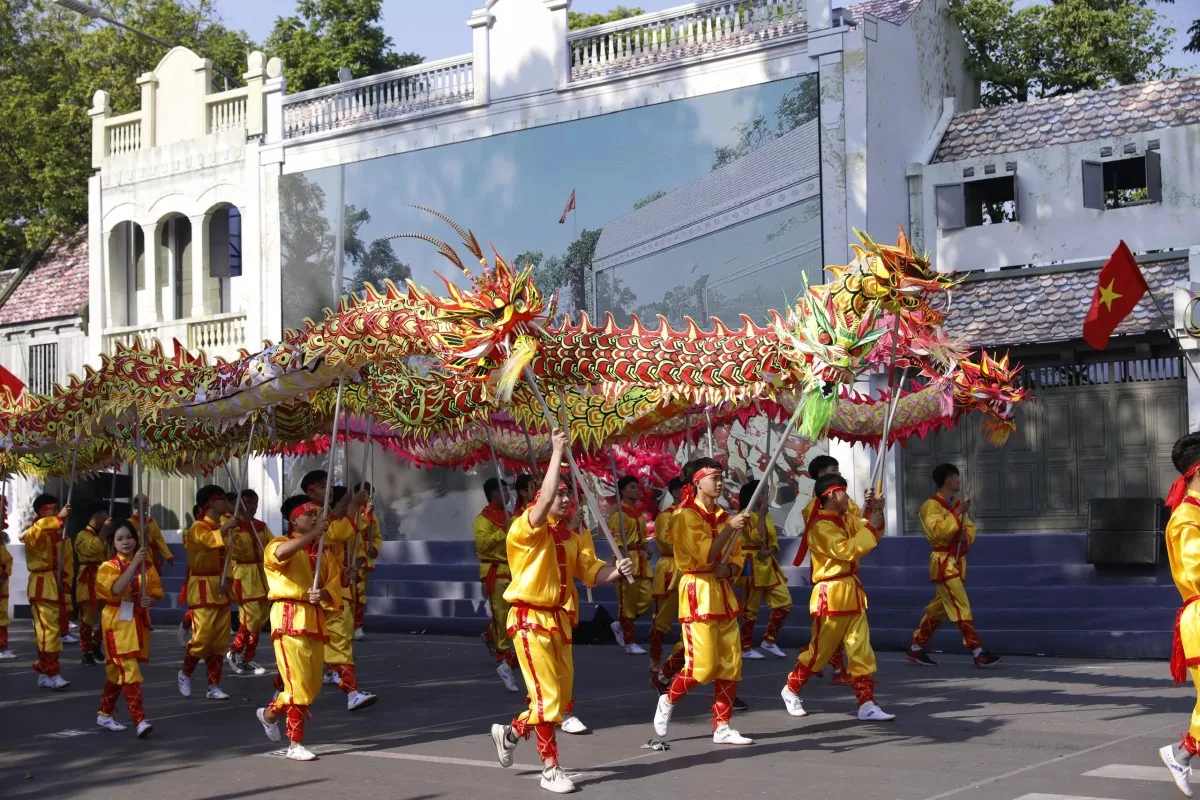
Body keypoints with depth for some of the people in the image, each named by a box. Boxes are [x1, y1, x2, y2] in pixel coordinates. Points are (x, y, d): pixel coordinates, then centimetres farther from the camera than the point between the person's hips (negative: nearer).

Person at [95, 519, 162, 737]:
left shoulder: (146, 565, 6)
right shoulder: (108, 567, -7)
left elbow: (156, 592, 8)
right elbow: (117, 589, -26)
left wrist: (150, 600, -15)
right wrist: (134, 564, -30)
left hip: (139, 623, 5)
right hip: (118, 623, -5)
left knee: (117, 672, 16)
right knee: (130, 671, -14)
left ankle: (104, 714, 30)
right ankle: (140, 721, -19)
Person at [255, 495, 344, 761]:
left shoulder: (322, 552, 17)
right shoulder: (280, 544, -2)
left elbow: (334, 586, 8)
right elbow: (280, 553, -30)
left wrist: (323, 594, -15)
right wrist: (314, 533, -29)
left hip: (316, 620, 7)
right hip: (290, 619, -7)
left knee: (313, 684, 11)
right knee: (298, 683, -11)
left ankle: (270, 713, 36)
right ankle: (295, 745, -3)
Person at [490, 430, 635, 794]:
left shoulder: (569, 535, 10)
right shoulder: (526, 528, -12)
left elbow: (591, 571, 5)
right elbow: (545, 499, -31)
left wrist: (617, 570, -15)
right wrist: (557, 453, -27)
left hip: (557, 619, 8)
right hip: (530, 619, -8)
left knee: (561, 695, 12)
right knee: (547, 695, -8)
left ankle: (510, 732, 34)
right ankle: (550, 769, 3)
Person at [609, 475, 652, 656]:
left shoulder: (639, 513, 16)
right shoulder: (618, 514, -8)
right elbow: (616, 540, -14)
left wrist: (646, 547, 5)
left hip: (641, 561, 8)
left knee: (646, 600, 3)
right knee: (627, 602, -3)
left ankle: (620, 626, 24)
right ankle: (629, 643, 4)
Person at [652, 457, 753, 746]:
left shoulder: (724, 516, 13)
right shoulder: (687, 516, -9)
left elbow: (737, 559, 13)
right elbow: (705, 554, -19)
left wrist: (729, 570, -8)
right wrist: (730, 528, -23)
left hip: (723, 594, 7)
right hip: (698, 594, -7)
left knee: (731, 664, 4)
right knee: (703, 665, -9)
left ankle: (722, 727, 10)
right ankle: (668, 701, 16)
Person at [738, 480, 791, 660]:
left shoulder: (766, 515, 15)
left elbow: (774, 541, 12)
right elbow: (757, 538, -24)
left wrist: (769, 551, -9)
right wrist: (762, 514, -19)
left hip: (769, 564, 8)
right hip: (753, 565, -8)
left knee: (784, 601, 3)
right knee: (751, 608, -2)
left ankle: (769, 640, 13)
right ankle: (746, 648, 6)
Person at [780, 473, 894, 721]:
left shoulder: (845, 521, 11)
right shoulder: (821, 527, -16)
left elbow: (871, 535, 17)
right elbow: (847, 550, -26)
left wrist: (875, 516, -2)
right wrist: (870, 527, -21)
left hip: (852, 593, 8)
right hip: (831, 596, -8)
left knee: (861, 651, 3)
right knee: (819, 650, 4)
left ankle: (866, 704, 3)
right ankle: (791, 690, 23)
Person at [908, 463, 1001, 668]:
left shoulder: (958, 504, 15)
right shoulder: (931, 505, -12)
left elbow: (970, 527, 21)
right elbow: (937, 531, -25)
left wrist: (967, 536, -2)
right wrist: (957, 513, -23)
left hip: (957, 562, 9)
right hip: (943, 563, -9)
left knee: (939, 608, 13)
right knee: (961, 608, -11)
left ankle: (915, 649, 21)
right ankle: (978, 653, -13)